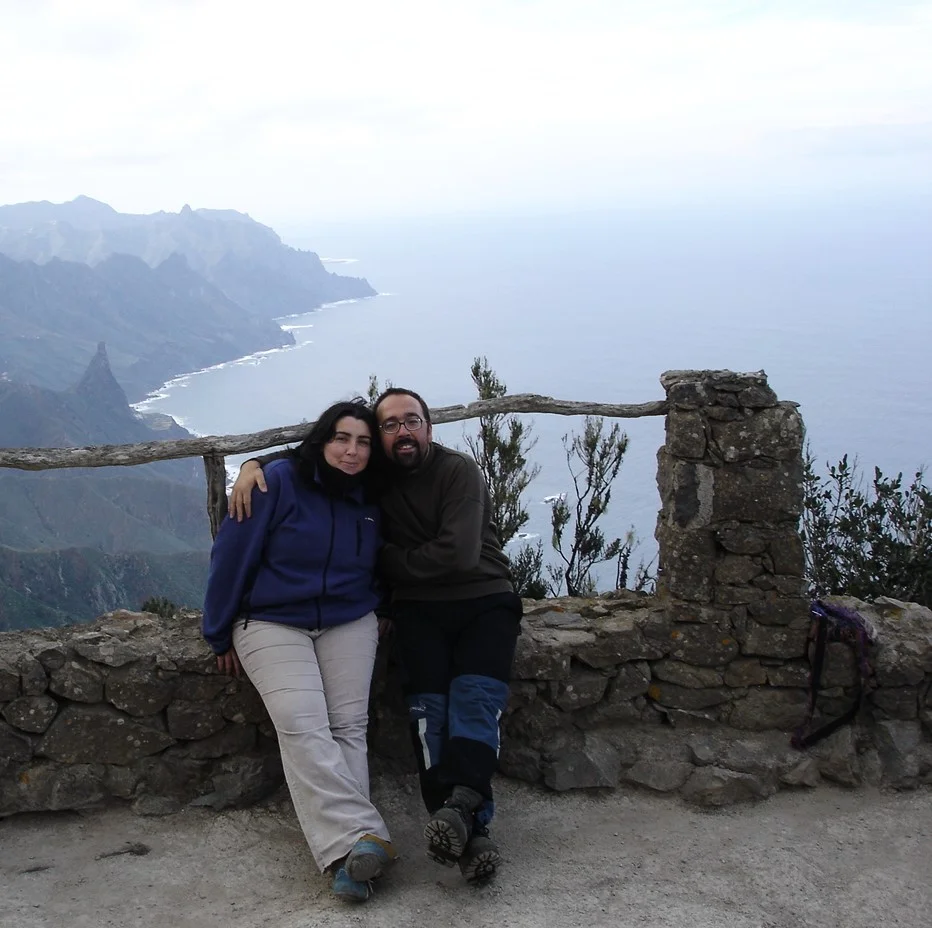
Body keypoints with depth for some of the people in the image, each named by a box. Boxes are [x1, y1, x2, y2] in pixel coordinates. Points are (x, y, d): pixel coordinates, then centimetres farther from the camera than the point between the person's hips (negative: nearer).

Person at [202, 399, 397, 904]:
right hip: (272, 622, -4)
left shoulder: (370, 500, 6)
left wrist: (376, 609, 10)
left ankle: (346, 856, -25)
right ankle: (360, 839, -34)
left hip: (349, 622, 4)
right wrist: (220, 635, -2)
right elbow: (233, 556, -7)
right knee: (303, 725, -24)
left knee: (349, 725, -16)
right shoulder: (279, 481, -10)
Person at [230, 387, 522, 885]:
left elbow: (457, 554, -17)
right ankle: (470, 829, -32)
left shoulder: (459, 471, -8)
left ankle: (457, 805, -44)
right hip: (419, 608, 2)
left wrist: (386, 559, -5)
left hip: (484, 599, -2)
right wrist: (254, 464, -4)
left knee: (476, 696, -27)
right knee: (428, 704, -22)